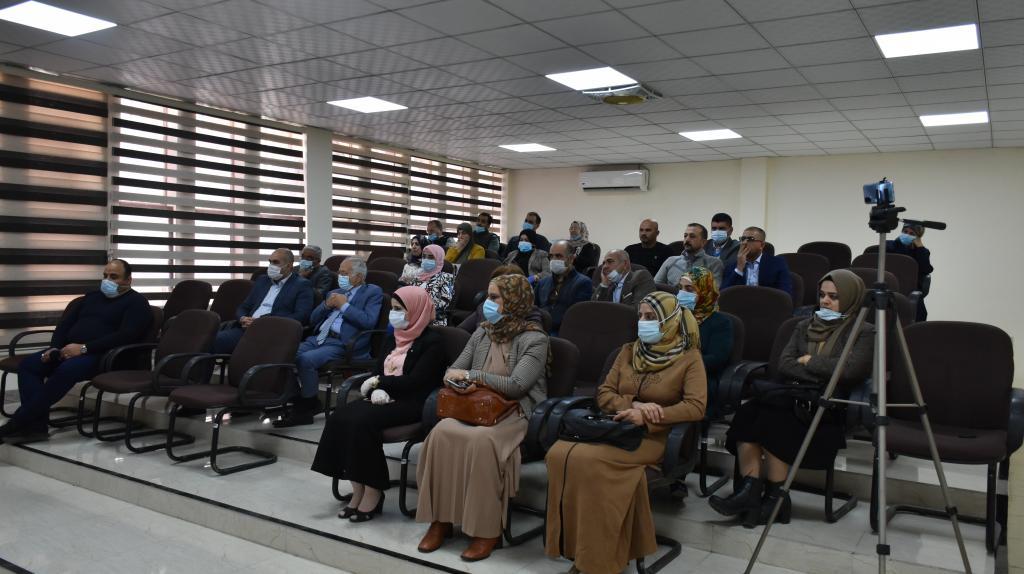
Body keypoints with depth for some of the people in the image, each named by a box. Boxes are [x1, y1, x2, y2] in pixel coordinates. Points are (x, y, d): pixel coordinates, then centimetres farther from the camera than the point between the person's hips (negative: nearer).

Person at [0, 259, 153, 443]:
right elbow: (66, 323, 20)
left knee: (66, 370, -34)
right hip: (69, 350, 8)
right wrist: (54, 347, -1)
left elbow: (127, 335, -15)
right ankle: (36, 423, -24)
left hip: (102, 356, -8)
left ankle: (17, 423, -27)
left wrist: (84, 348, -20)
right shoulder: (92, 296, 23)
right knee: (28, 364, -15)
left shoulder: (136, 302, 0)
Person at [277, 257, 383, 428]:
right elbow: (313, 319, 24)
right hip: (319, 338, 7)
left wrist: (344, 305, -5)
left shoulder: (373, 292, 5)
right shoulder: (335, 292, 26)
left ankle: (309, 406, -10)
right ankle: (297, 401, -3)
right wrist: (327, 305, 5)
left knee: (305, 359, -29)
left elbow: (369, 322, -11)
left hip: (342, 344, -7)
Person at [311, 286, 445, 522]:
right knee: (339, 418, -19)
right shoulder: (392, 339, 18)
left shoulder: (432, 342, -5)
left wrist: (378, 382, -5)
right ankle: (358, 490, -14)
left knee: (362, 421, -30)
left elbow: (414, 382, -14)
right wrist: (377, 390, -10)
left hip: (412, 404, -7)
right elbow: (377, 374, 13)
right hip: (385, 398, 7)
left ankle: (373, 492, -16)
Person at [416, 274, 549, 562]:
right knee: (441, 432, -25)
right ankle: (440, 519, -13)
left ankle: (488, 529, -20)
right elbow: (452, 371, 13)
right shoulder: (482, 333, 13)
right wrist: (463, 384, -11)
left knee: (482, 440, -35)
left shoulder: (534, 339, -5)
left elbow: (515, 386, -17)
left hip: (516, 413, -5)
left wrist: (471, 375, -11)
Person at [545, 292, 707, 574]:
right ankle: (576, 547, -15)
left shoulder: (689, 358, 2)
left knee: (589, 460, -32)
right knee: (560, 454, -25)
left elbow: (696, 407, -10)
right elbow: (604, 394, 12)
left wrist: (646, 417, -19)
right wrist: (633, 405, -9)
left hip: (655, 435, -5)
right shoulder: (628, 351, 16)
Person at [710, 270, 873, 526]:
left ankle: (775, 497, -17)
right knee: (747, 413, -26)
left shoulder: (864, 333, 5)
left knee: (771, 420, -31)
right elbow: (784, 365, 7)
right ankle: (749, 491, -27)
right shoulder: (804, 326, 20)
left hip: (829, 408, -5)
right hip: (794, 397, 5)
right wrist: (822, 374, -8)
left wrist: (809, 362, -2)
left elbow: (849, 369, -14)